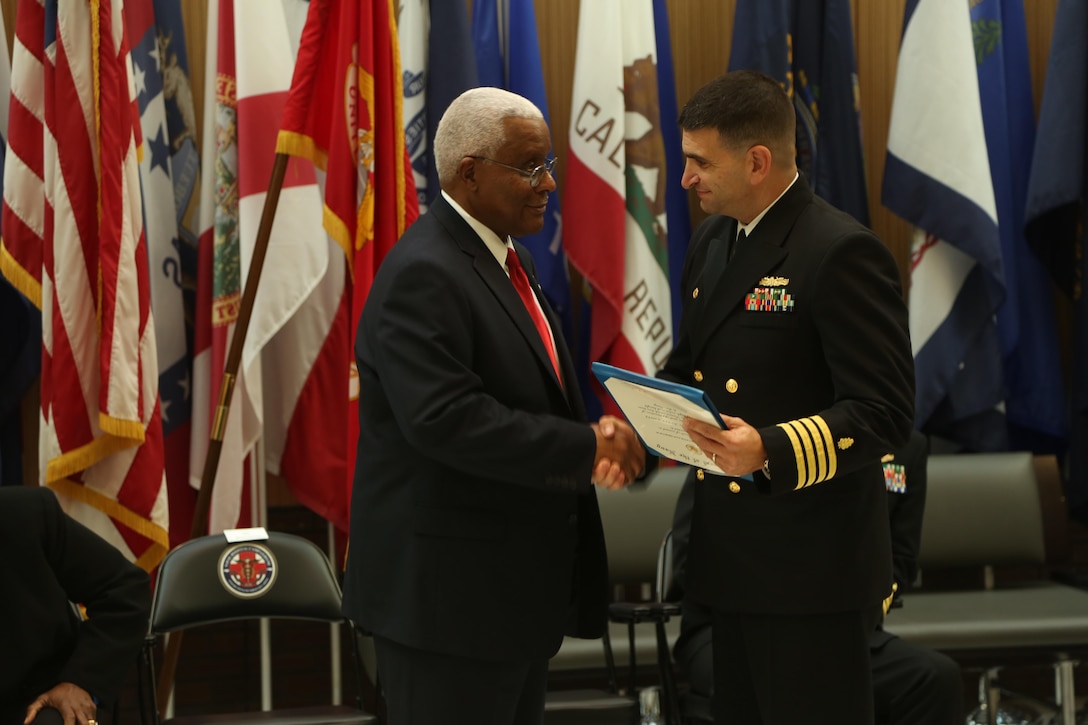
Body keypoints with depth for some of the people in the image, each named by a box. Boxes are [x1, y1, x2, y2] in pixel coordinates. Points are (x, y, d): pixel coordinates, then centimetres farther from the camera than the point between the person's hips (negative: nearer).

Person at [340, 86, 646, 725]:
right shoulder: (424, 276, -19)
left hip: (519, 587, 10)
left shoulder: (506, 258, 14)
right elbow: (446, 420, -29)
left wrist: (599, 434, -3)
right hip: (448, 593, -10)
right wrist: (587, 449, -23)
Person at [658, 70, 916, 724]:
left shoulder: (842, 253, -16)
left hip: (811, 571, -8)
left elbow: (884, 412, -20)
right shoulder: (712, 243, 12)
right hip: (733, 559, 8)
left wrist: (771, 450, -33)